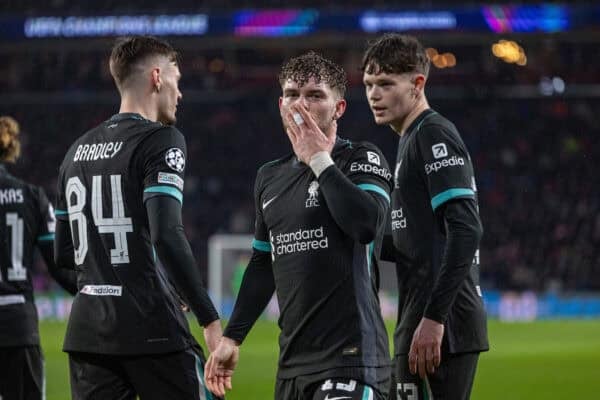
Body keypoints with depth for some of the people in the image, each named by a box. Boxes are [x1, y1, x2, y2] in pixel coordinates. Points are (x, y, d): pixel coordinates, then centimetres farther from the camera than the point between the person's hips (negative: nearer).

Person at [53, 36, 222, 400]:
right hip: (151, 329, -7)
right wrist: (210, 320, -17)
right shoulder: (160, 140, -7)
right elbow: (167, 236, -19)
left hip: (88, 330, 7)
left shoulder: (79, 150, 15)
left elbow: (64, 253, 18)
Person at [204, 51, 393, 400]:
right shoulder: (270, 177, 18)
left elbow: (367, 225, -22)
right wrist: (232, 337, 21)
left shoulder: (362, 159, -2)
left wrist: (319, 160, -12)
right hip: (292, 363, 7)